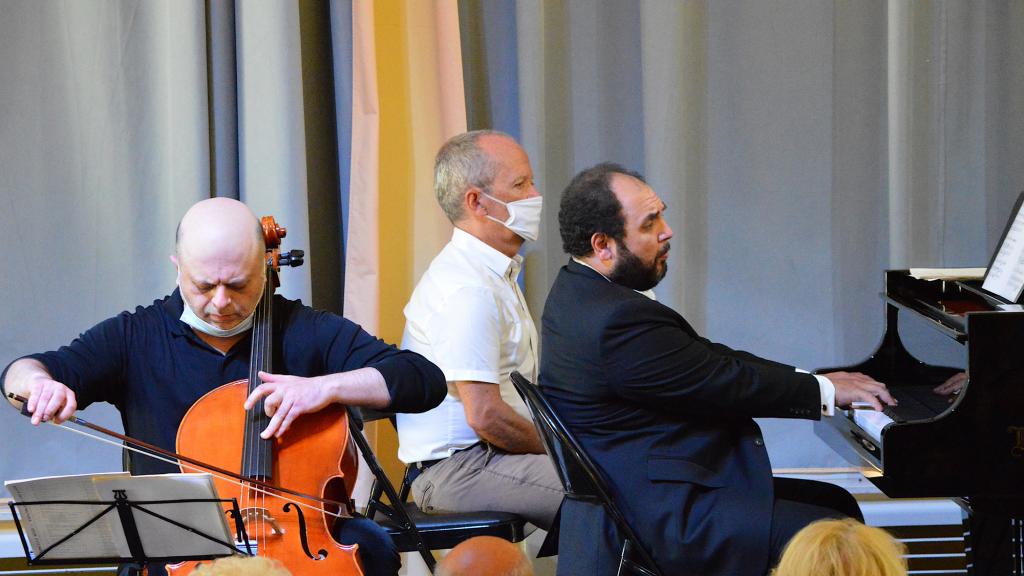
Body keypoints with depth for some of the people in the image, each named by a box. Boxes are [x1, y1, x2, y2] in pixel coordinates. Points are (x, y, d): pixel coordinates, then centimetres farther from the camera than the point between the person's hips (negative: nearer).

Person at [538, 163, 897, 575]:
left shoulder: (579, 291, 10)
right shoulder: (618, 322, -24)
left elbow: (709, 360, 15)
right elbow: (725, 385, -15)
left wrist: (813, 381, 10)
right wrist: (825, 391, -2)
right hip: (666, 520, -11)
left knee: (837, 504, 15)